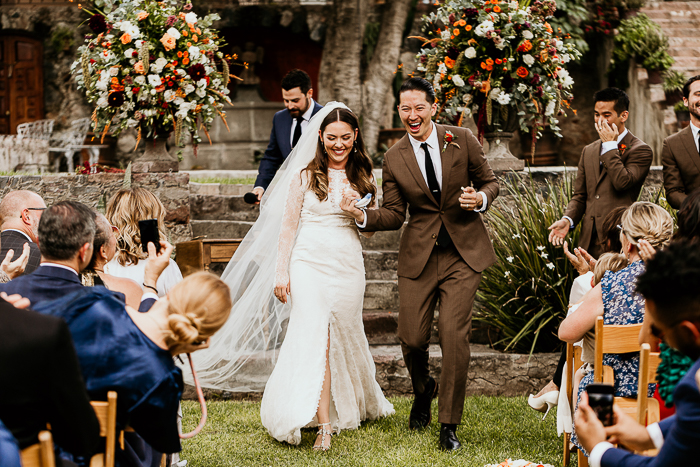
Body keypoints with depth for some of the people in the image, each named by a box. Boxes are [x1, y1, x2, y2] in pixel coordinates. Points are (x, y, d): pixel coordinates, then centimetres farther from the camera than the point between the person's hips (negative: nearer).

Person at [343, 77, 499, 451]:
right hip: (419, 256, 2)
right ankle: (423, 391, 38)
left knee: (454, 333, -10)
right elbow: (394, 215, 4)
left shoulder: (462, 141, -2)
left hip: (463, 253, -2)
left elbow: (490, 182, 8)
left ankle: (449, 425, 3)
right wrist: (363, 217, -15)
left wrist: (480, 198, -14)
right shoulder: (394, 158, 2)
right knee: (411, 337, 1)